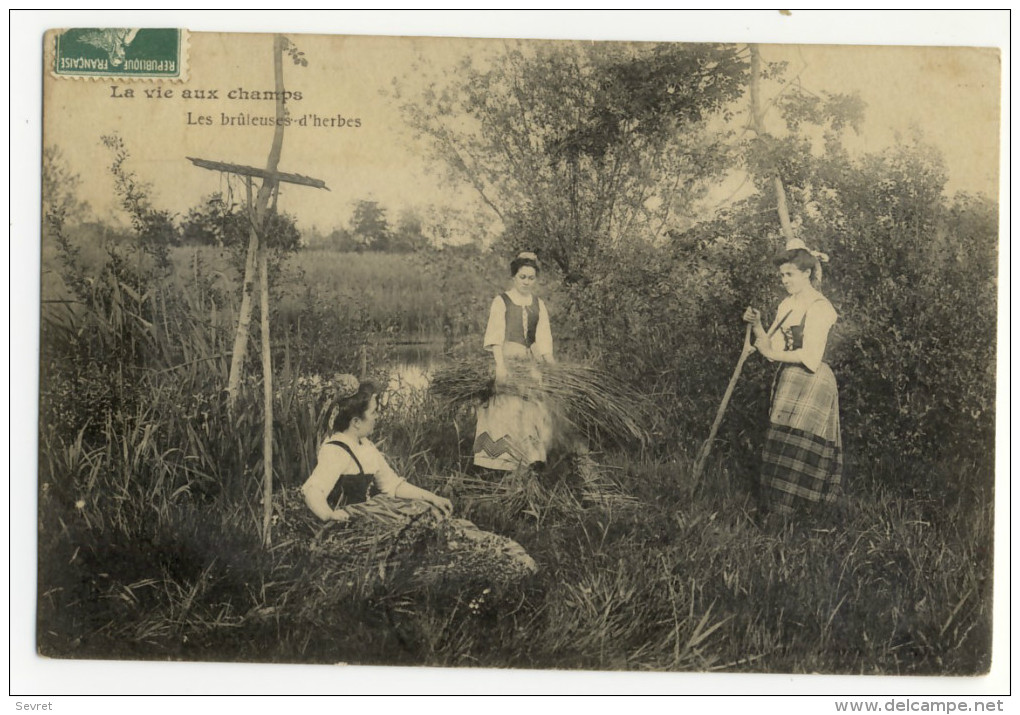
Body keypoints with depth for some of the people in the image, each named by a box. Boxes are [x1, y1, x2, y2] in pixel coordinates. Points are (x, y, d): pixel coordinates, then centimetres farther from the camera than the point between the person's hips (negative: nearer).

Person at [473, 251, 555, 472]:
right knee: (508, 408, -11)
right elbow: (495, 337, -6)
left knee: (533, 409, -1)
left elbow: (544, 340, 10)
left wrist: (552, 365, -2)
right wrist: (500, 365, -16)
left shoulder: (538, 305, 14)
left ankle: (533, 458, 5)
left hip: (530, 362, 4)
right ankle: (502, 461, -10)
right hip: (507, 358, -4)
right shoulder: (501, 302, 2)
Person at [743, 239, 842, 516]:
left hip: (811, 383, -8)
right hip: (788, 382, 8)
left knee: (795, 450, -9)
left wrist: (772, 354, -10)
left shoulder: (818, 307, -10)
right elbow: (772, 347, 14)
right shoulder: (787, 304, 16)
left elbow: (810, 355, -17)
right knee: (782, 452, 6)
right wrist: (757, 326, -1)